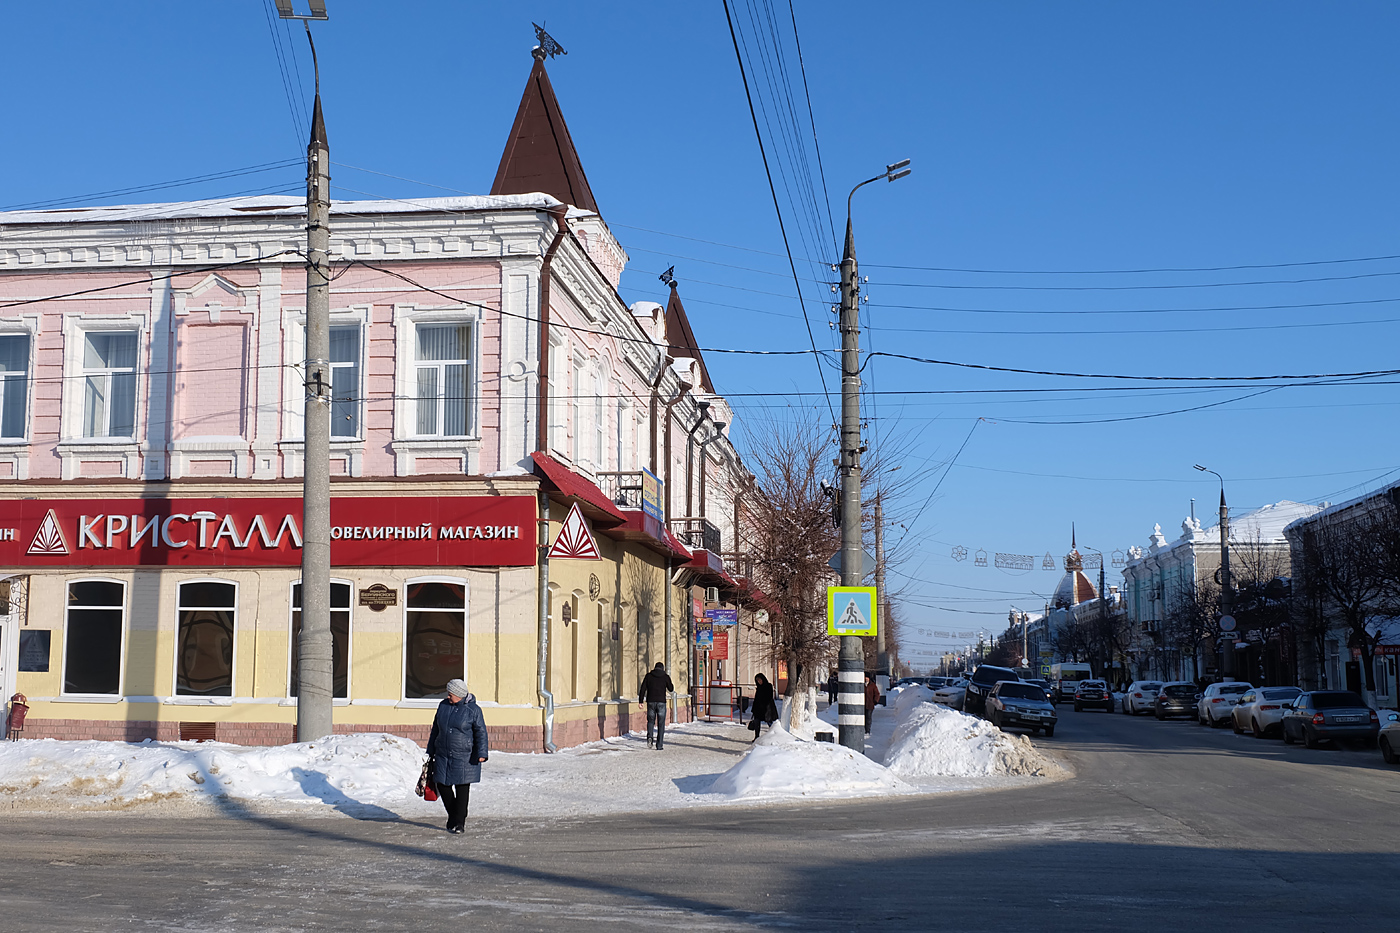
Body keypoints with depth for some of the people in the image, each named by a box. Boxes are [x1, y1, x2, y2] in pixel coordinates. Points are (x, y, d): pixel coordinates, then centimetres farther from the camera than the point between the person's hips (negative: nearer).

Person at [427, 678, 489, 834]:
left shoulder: (473, 710, -7)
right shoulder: (443, 705, 7)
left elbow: (481, 732, -6)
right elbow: (435, 729, 16)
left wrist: (482, 753, -16)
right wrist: (431, 751, 18)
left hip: (464, 757, -5)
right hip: (443, 755, 5)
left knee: (462, 788, -1)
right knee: (442, 785, 6)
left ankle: (459, 822, 8)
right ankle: (453, 815, 27)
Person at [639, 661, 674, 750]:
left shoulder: (648, 676, 5)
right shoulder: (665, 676, 1)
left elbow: (643, 689, 0)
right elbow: (671, 689, 8)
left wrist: (640, 701, 3)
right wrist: (672, 684, 28)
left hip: (651, 702, 1)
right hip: (661, 702, -1)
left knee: (650, 721, 16)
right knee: (661, 724, 5)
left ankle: (650, 737, -11)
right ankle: (659, 745, 2)